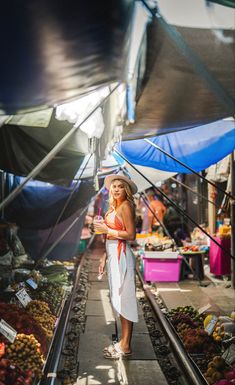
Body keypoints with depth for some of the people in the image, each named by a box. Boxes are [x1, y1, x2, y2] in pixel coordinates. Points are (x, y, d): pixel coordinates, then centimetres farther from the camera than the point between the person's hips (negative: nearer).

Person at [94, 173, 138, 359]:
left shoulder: (126, 206, -10)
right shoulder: (113, 207, 15)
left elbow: (131, 235, -17)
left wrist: (107, 230, -13)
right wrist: (104, 258, 16)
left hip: (121, 256, -9)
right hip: (113, 255, 9)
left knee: (124, 299, -4)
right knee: (119, 300, 13)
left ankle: (126, 346, 3)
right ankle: (123, 341, 22)